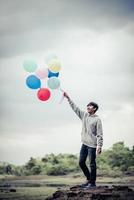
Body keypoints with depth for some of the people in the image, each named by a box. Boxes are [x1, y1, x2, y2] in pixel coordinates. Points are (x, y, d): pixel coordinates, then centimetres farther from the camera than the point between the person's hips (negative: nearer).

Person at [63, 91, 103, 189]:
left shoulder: (97, 119, -7)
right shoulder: (84, 115, 12)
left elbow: (100, 134, -11)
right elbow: (75, 108, 18)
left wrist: (99, 146, -19)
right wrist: (68, 98, 15)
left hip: (92, 145, -7)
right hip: (84, 144, 7)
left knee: (92, 164, -2)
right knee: (81, 162, 9)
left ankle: (93, 182, 8)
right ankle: (89, 179, 25)